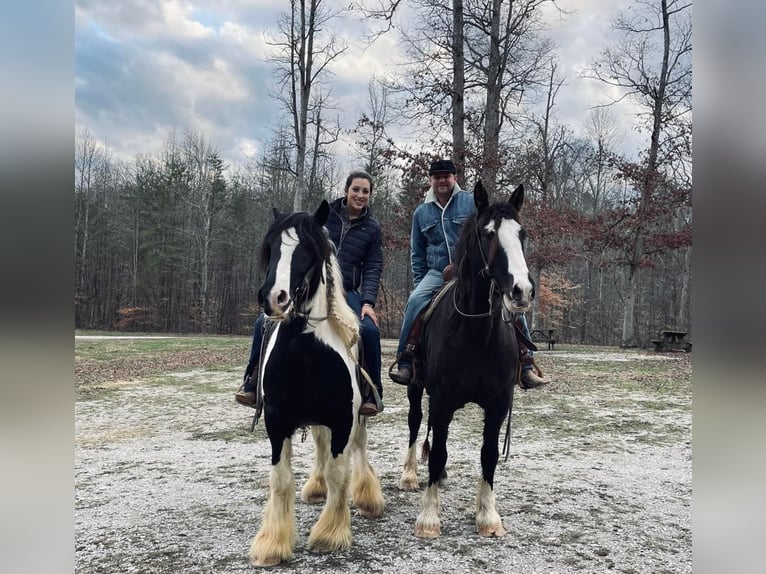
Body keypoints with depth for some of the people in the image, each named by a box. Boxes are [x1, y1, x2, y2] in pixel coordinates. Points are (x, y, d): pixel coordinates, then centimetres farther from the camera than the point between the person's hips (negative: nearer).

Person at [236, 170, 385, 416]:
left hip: (346, 292, -1)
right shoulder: (325, 214, 4)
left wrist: (368, 301, -14)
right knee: (265, 321, -15)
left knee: (369, 330, -27)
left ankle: (372, 395, -9)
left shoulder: (372, 228, 4)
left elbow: (373, 268, 0)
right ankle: (252, 384, 2)